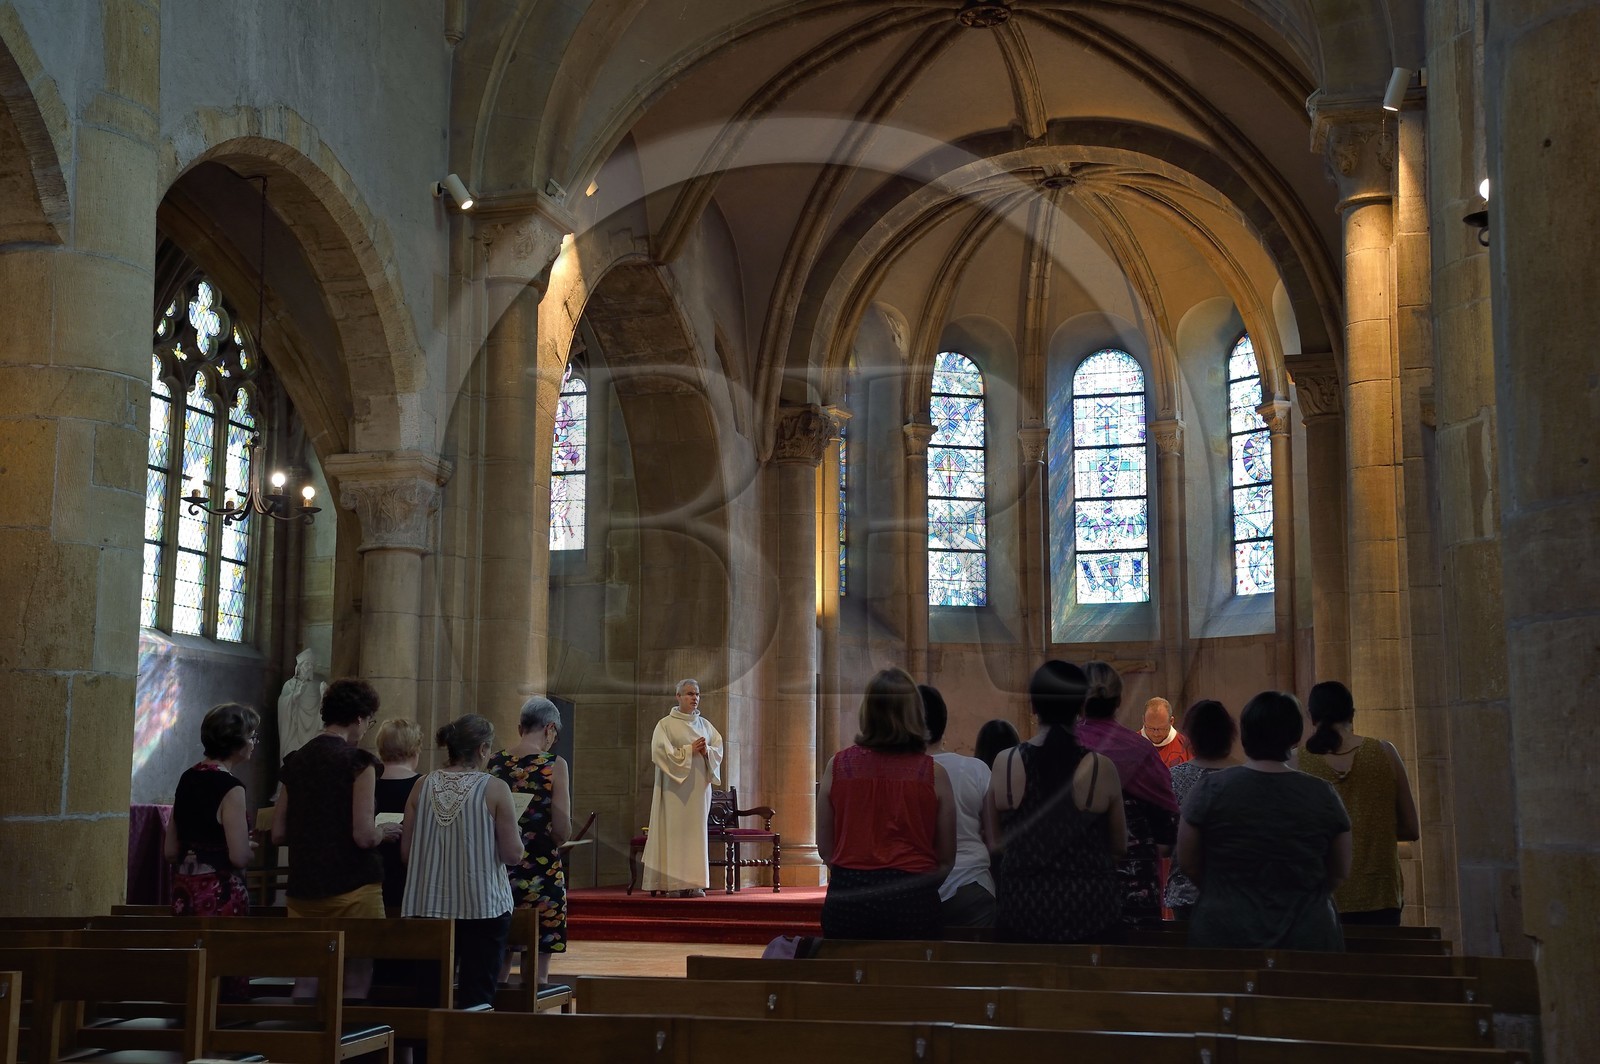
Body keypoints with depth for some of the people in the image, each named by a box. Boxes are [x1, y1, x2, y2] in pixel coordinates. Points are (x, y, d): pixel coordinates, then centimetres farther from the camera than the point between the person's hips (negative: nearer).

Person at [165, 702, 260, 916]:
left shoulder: (187, 779, 9)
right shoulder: (230, 787, -14)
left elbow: (170, 851, 12)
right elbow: (239, 857, -18)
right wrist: (250, 848, 1)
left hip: (184, 890, 8)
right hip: (220, 893, -8)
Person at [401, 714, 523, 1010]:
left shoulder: (423, 786, 2)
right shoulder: (494, 789, -9)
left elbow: (406, 851, 5)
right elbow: (513, 854, -10)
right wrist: (515, 832, 10)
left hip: (428, 905, 4)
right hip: (482, 906, -4)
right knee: (477, 997, 2)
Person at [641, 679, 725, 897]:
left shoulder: (705, 724, 14)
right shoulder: (666, 724, -1)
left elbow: (719, 749, 11)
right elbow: (660, 751, -11)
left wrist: (707, 751, -10)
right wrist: (689, 750, -15)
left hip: (699, 786, 5)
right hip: (675, 785, -5)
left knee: (696, 830, 2)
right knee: (674, 830, -7)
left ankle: (694, 883, 4)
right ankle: (673, 883, -5)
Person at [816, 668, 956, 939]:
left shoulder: (838, 766, 0)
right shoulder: (933, 774, -3)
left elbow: (824, 849, 7)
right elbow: (946, 859, 4)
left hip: (846, 901, 1)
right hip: (912, 900, -1)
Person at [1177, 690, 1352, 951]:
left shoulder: (1210, 790, -8)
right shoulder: (1322, 795, -5)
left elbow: (1188, 863, 1)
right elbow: (1340, 872, 7)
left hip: (1225, 936, -1)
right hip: (1308, 937, 1)